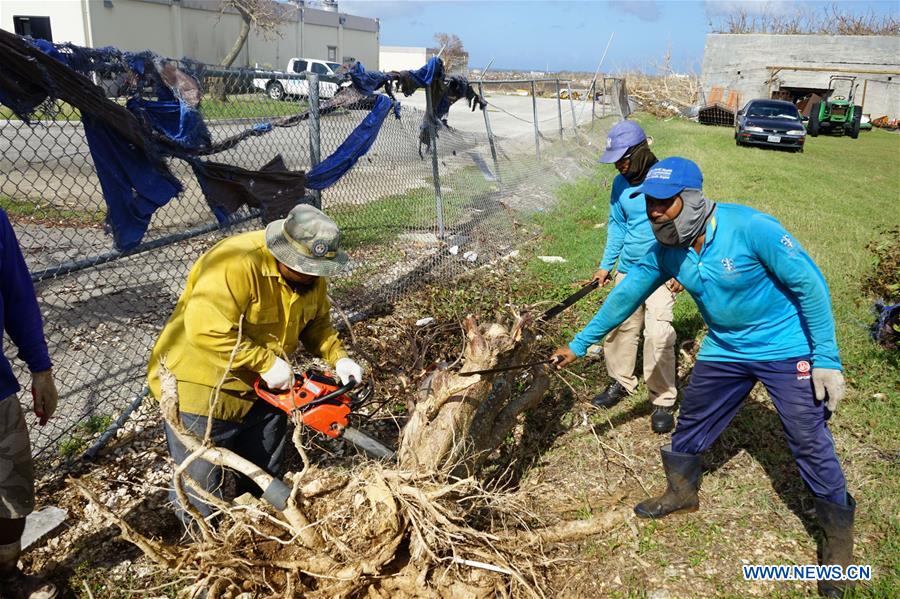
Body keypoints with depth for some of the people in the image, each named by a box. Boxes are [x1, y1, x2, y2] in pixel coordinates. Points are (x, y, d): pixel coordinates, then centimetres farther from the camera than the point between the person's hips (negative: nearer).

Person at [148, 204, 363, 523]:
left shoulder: (311, 273, -5)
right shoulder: (236, 264, -32)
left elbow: (316, 322, 9)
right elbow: (207, 331, -37)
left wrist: (338, 357, -8)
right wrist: (267, 362, -30)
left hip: (261, 387, 8)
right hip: (203, 388, -7)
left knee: (264, 478, 21)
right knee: (200, 491, 4)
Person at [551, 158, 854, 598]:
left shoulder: (749, 228, -27)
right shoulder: (666, 251, -9)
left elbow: (810, 284, -20)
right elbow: (627, 295, 1)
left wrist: (826, 359, -20)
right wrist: (579, 345, 6)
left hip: (785, 349, -5)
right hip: (725, 350, 6)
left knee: (811, 444, -1)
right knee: (692, 424, 14)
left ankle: (839, 537, 20)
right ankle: (682, 491, 40)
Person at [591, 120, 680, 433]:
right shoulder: (620, 183, 2)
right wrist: (606, 264, 11)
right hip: (628, 268, 6)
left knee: (658, 334, -13)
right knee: (620, 325, 9)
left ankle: (664, 400, 2)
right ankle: (621, 381, 30)